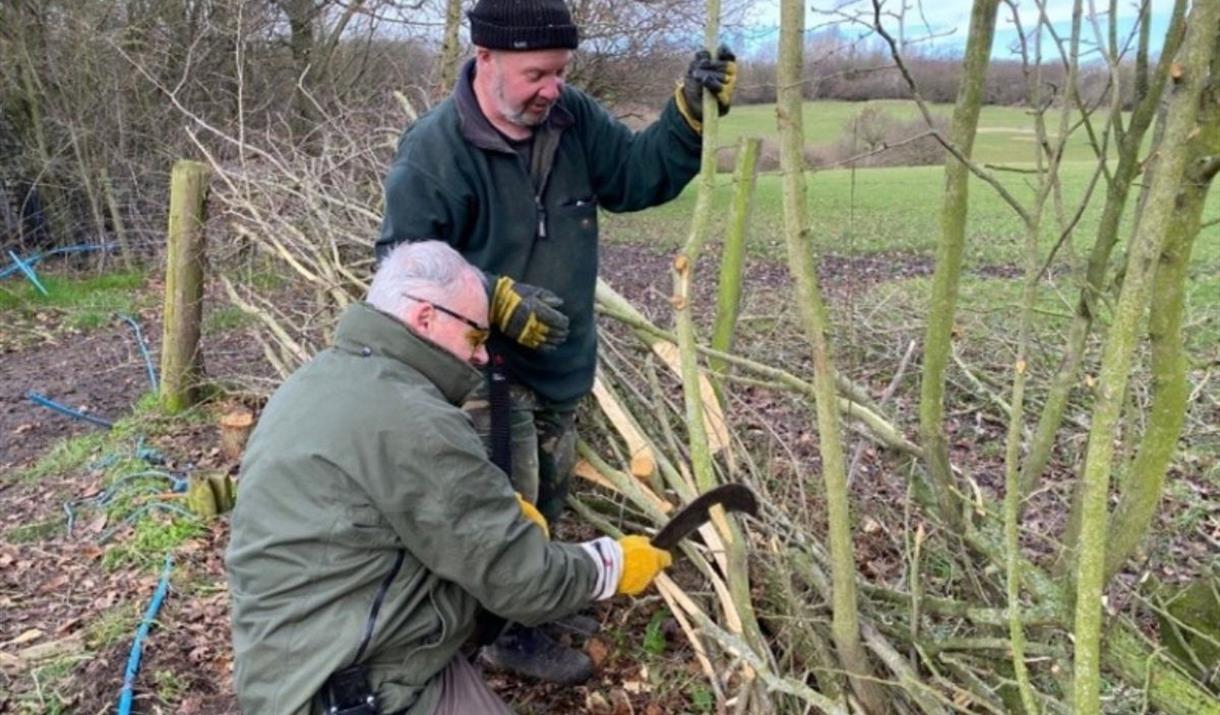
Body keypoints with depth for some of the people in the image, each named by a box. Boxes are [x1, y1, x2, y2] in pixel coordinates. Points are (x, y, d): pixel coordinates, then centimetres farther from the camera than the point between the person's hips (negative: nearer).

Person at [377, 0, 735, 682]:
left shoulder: (573, 117, -3)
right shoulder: (435, 148, -20)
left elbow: (640, 173, 3)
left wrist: (692, 112, -13)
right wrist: (499, 299, -27)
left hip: (564, 364, 7)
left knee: (548, 501, 23)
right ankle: (513, 634, 25)